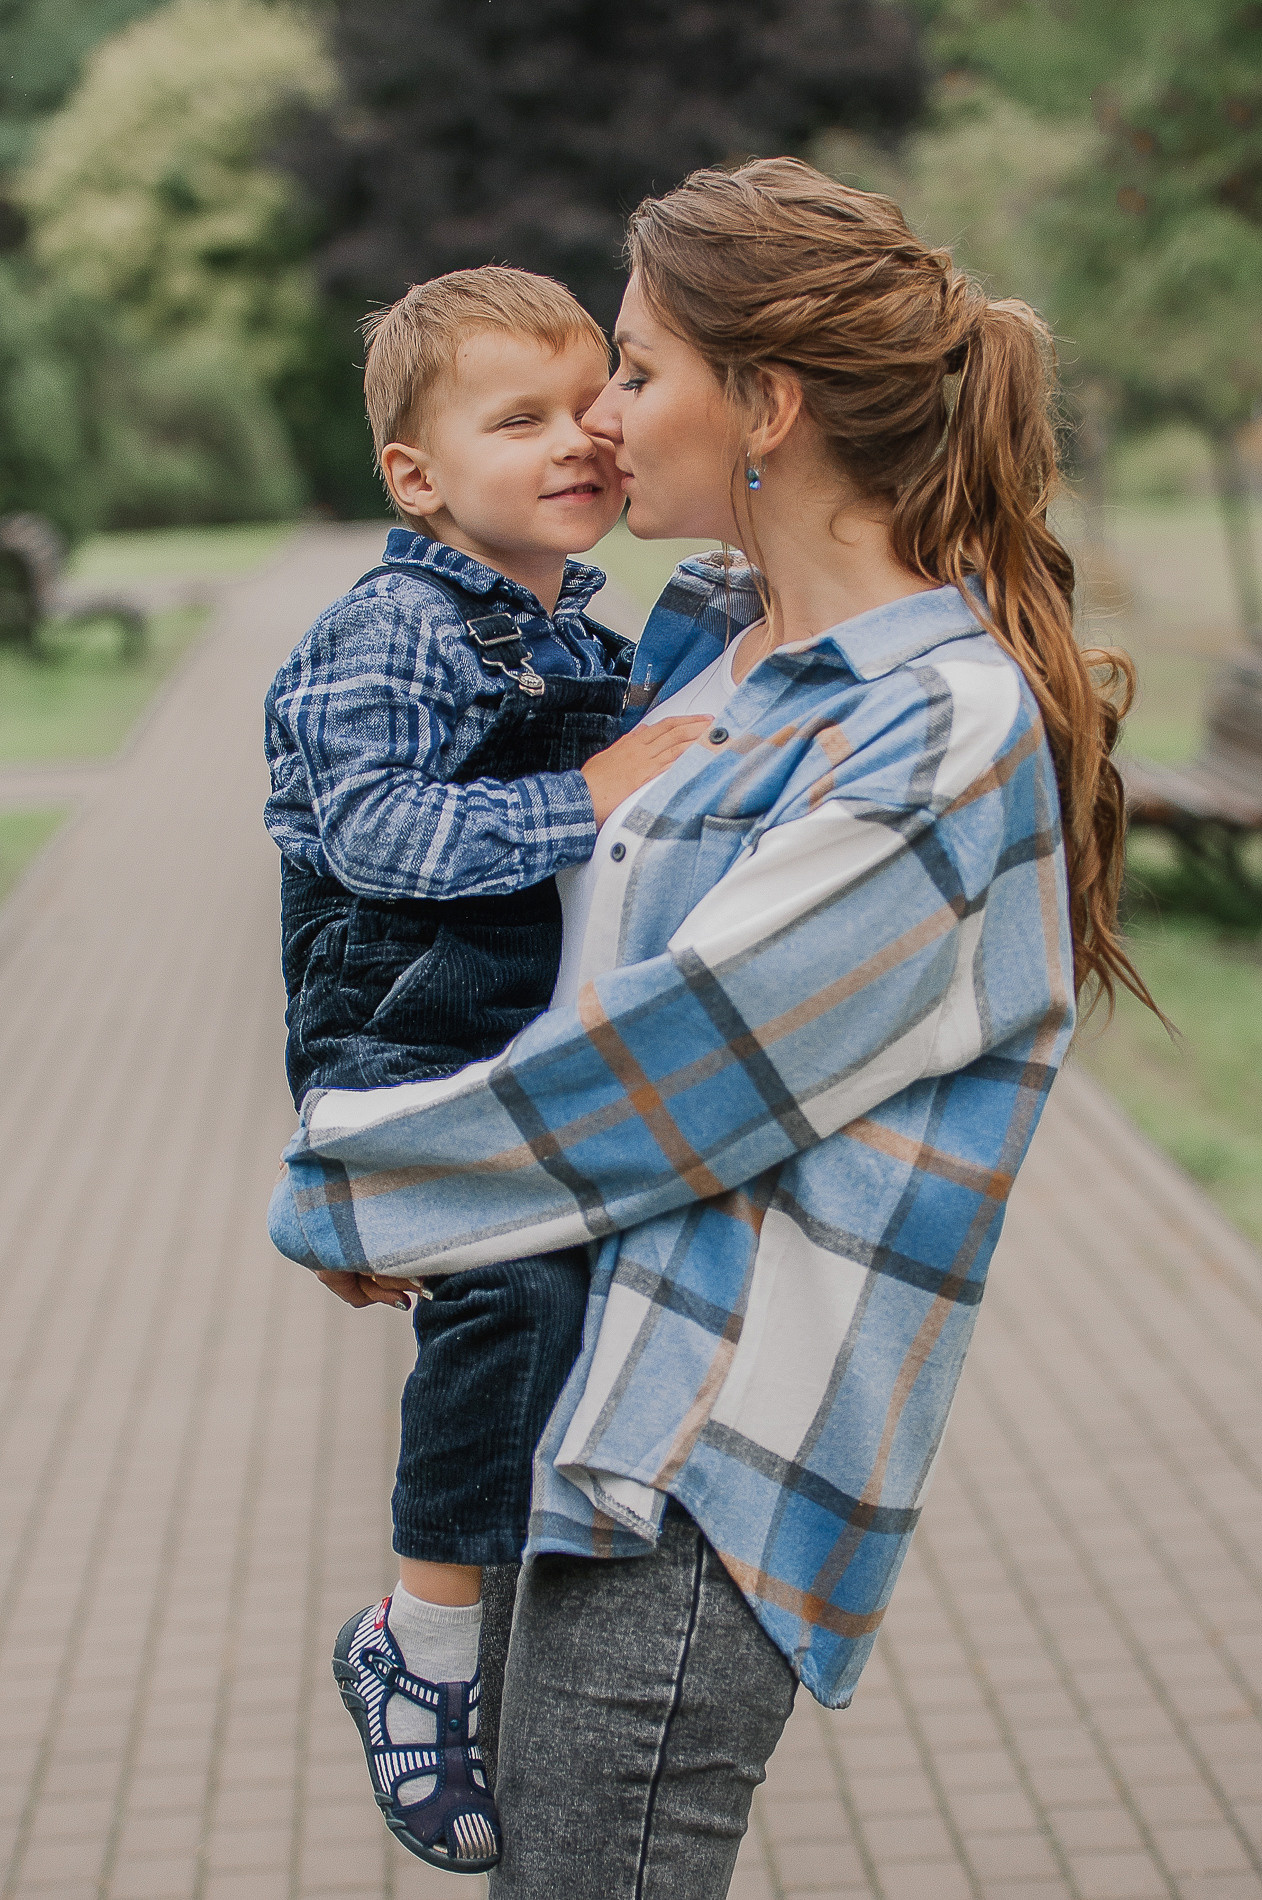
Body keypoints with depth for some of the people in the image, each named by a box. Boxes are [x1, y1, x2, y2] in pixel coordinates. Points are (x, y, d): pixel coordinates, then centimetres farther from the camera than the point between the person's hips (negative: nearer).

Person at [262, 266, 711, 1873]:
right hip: (405, 1040, -9)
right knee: (513, 1286, -27)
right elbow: (372, 825, -26)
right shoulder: (389, 635, -13)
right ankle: (423, 1636, -11)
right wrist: (579, 806, -31)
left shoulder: (589, 634, 13)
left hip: (553, 1040, 9)